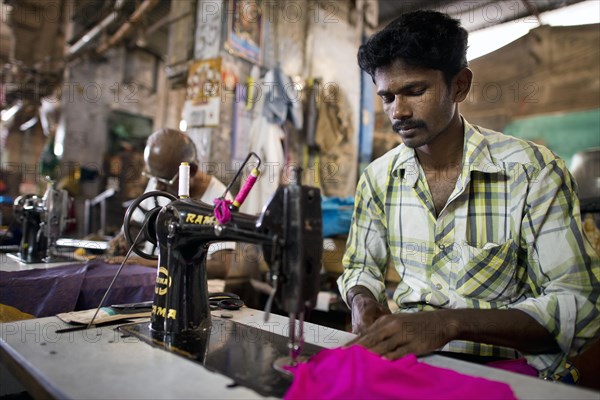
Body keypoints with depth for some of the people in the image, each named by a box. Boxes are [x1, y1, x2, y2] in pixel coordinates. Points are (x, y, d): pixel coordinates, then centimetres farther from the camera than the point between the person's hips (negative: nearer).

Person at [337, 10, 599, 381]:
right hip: (401, 356, 4)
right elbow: (361, 266, 12)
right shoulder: (378, 177, 2)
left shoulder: (532, 171, -10)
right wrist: (364, 302, -12)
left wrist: (449, 323, -29)